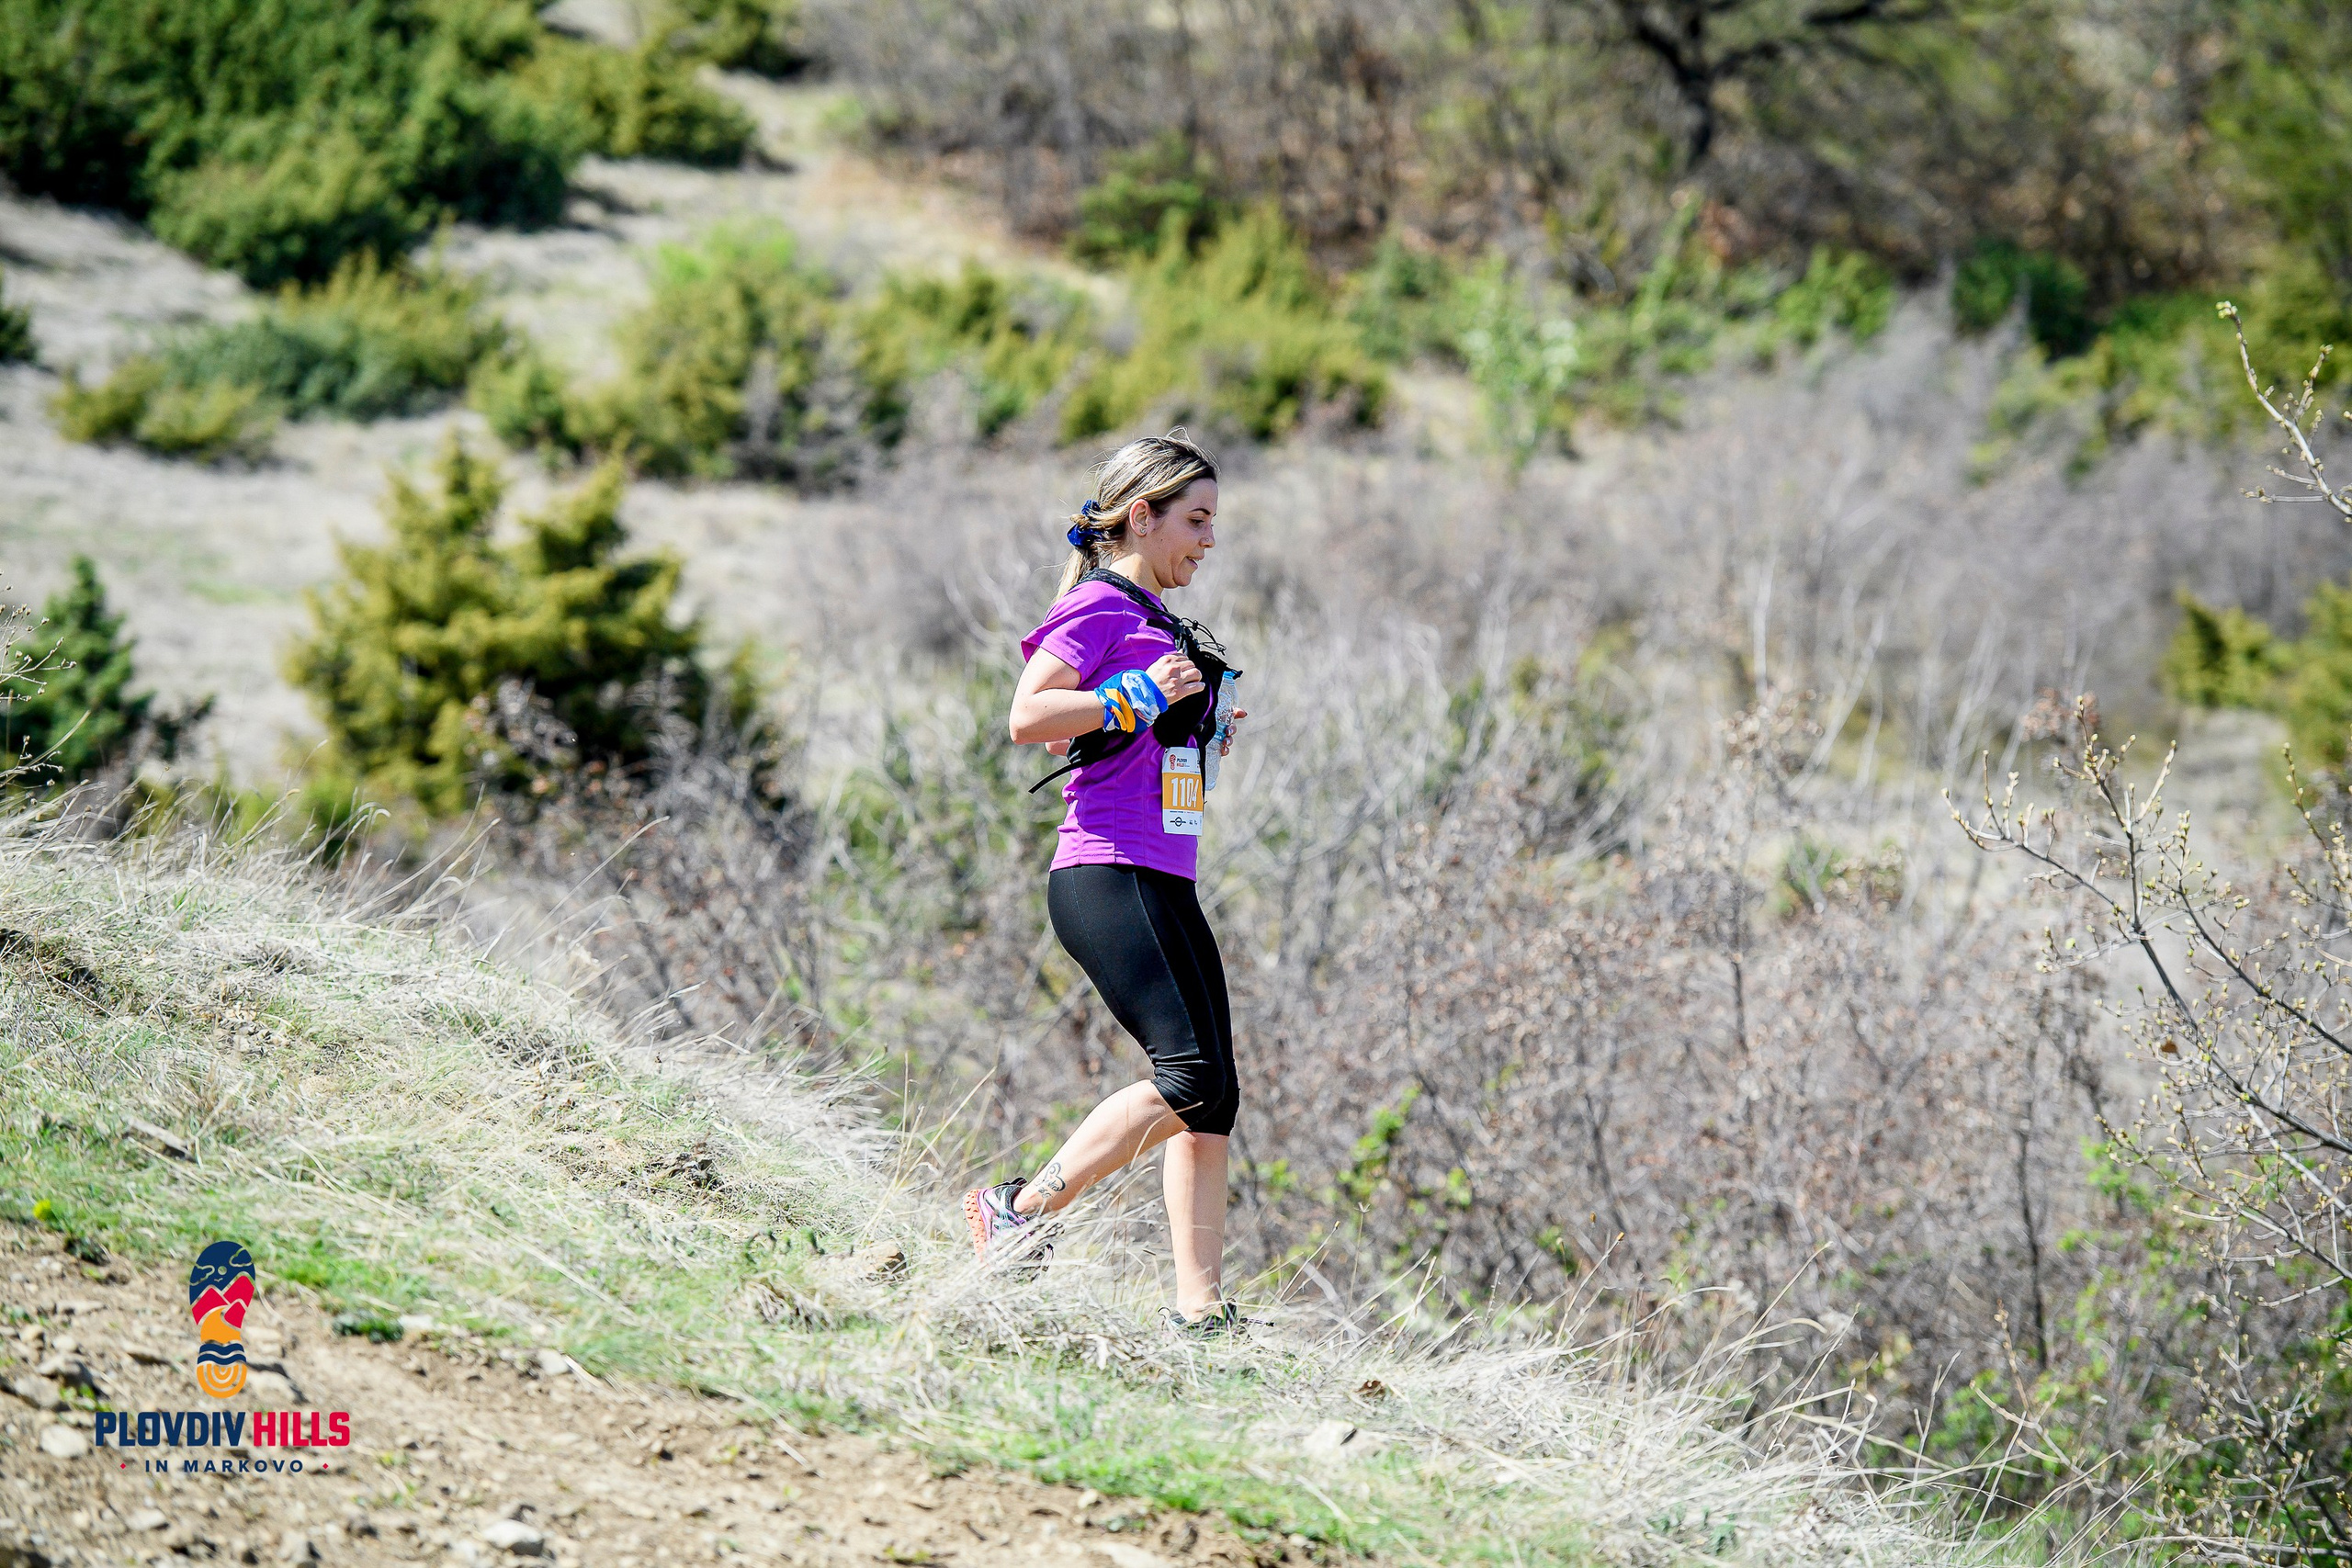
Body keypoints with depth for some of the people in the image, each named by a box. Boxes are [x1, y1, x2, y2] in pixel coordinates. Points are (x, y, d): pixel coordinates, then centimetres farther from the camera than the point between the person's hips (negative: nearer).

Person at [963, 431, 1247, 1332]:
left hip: (1166, 885, 10)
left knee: (1212, 1096, 1)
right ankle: (1019, 1211, -8)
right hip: (1105, 877, -10)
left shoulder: (1155, 620, 22)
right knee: (1191, 1075, -19)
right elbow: (1027, 718, -17)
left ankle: (1201, 1309, -1)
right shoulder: (1100, 607, -5)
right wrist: (1137, 698, -19)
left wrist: (1199, 735, 22)